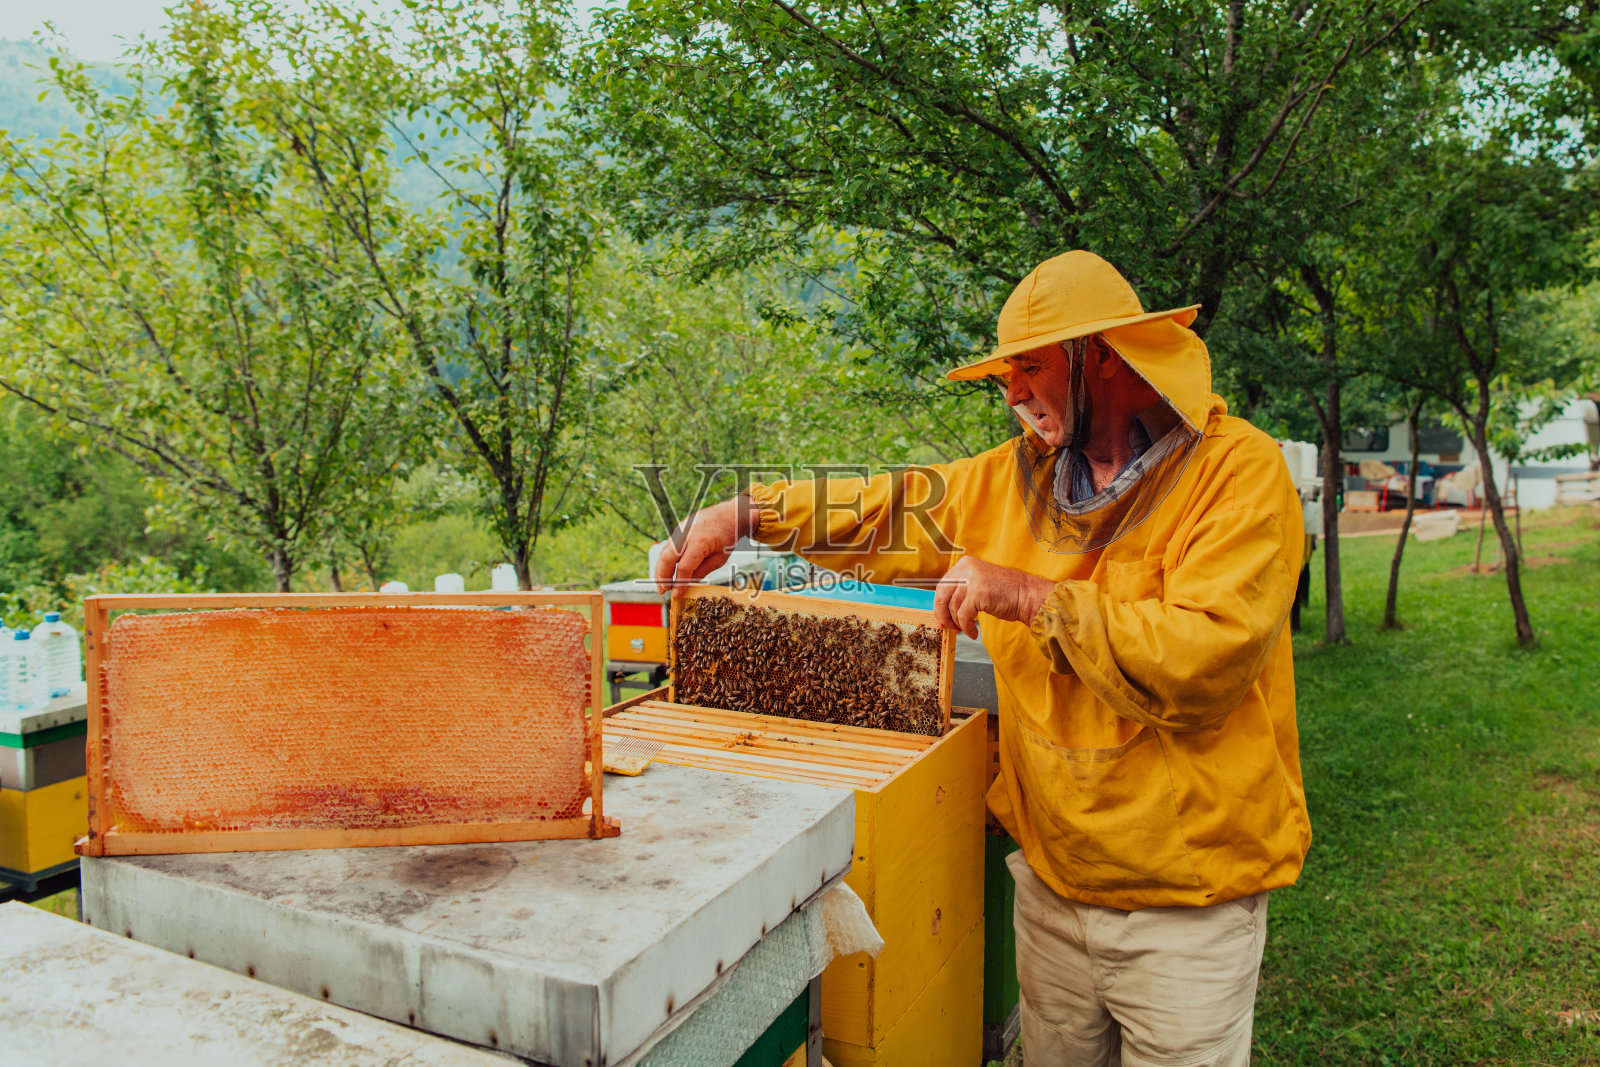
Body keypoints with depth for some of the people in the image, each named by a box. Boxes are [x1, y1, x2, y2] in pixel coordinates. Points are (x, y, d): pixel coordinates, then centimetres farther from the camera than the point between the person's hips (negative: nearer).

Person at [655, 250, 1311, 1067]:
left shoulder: (1238, 471, -15)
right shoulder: (1018, 476, 4)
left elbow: (1208, 658, -26)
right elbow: (893, 508, 14)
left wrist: (1028, 596, -23)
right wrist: (750, 512, 6)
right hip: (1051, 877, 5)